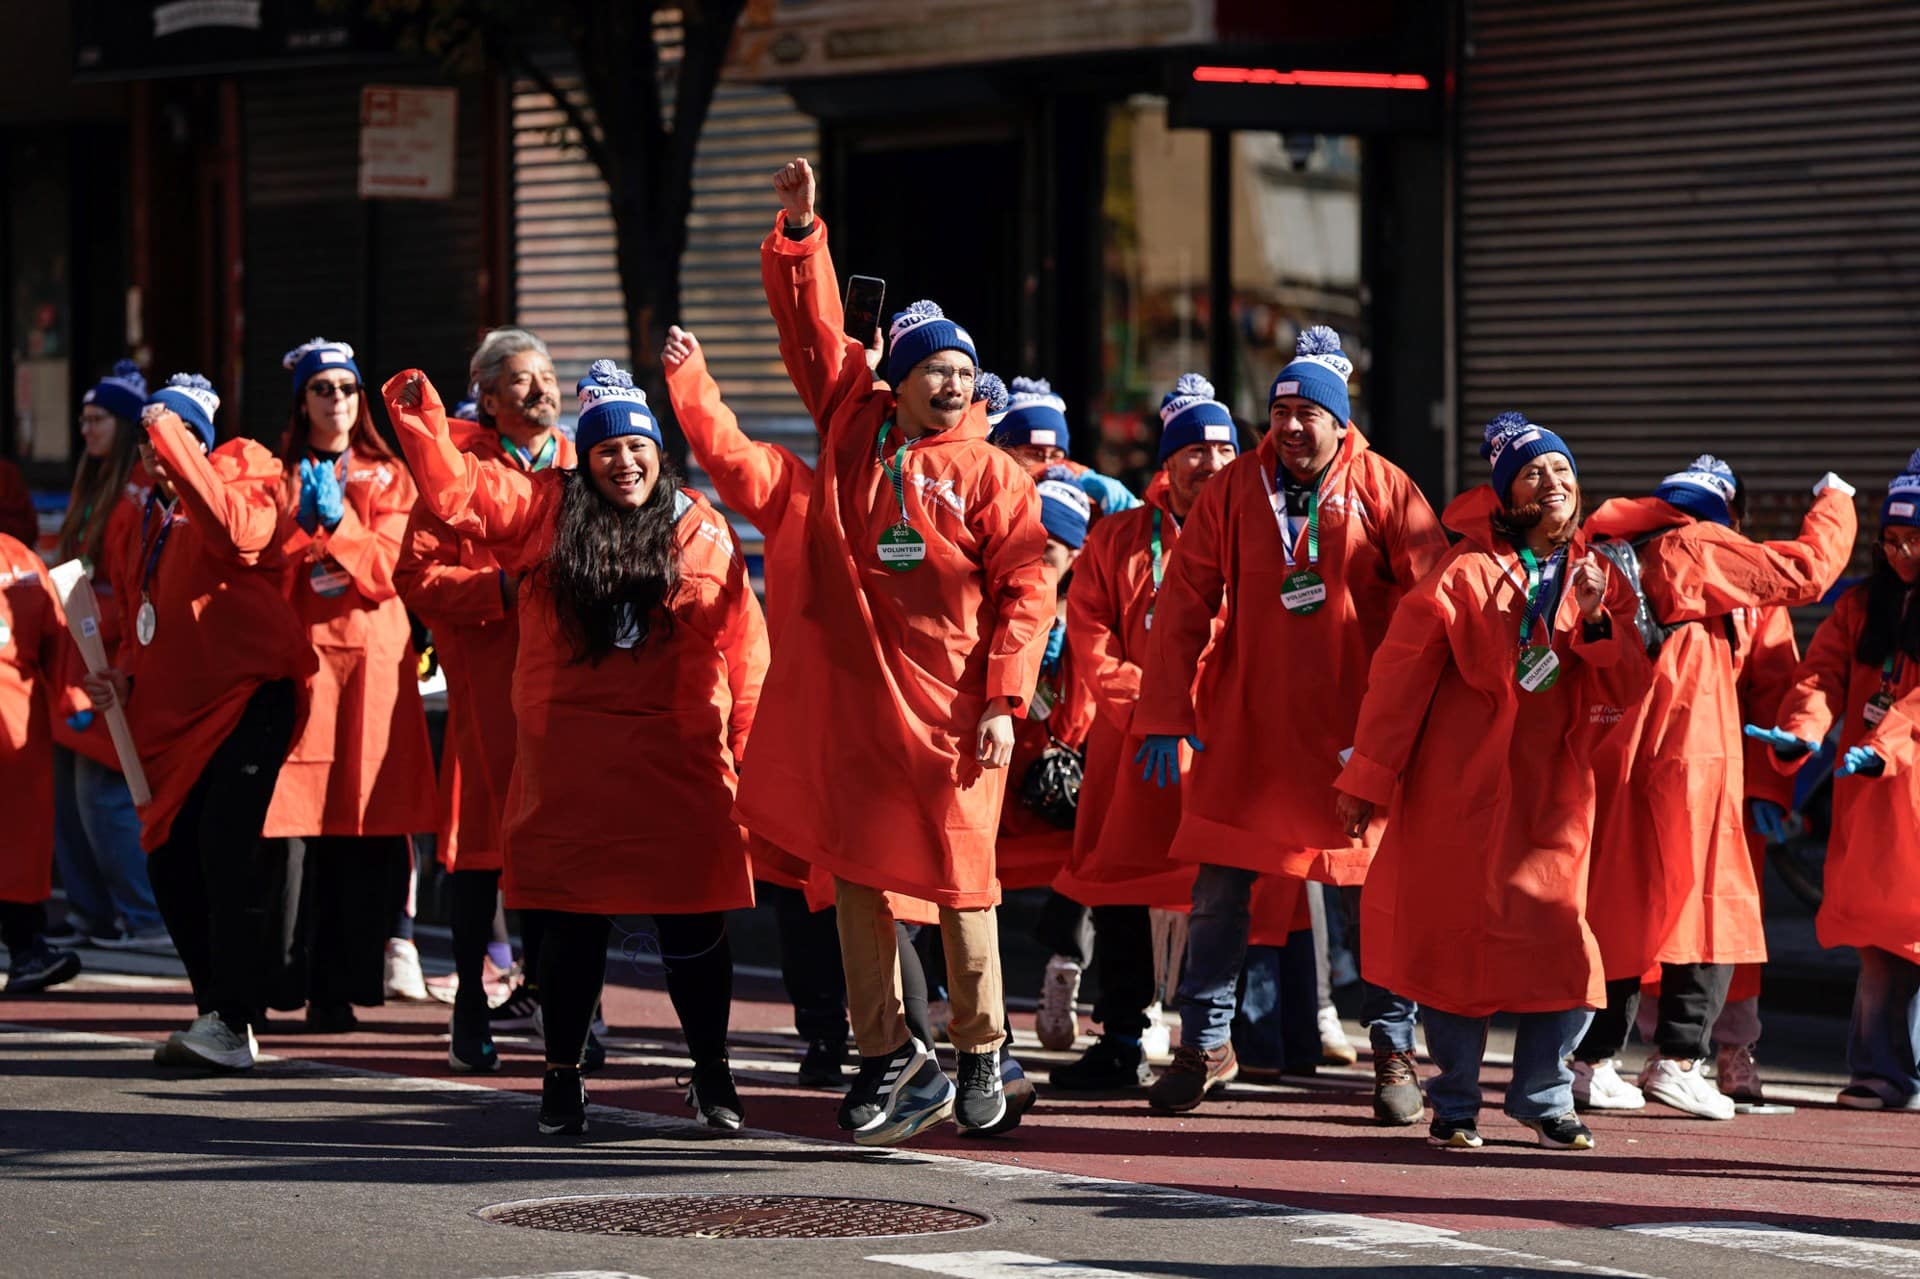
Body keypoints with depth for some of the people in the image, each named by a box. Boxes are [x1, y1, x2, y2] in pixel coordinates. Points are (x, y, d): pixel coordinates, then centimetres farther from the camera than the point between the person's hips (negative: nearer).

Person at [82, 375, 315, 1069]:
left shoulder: (241, 484, -3)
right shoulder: (155, 519, 19)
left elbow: (235, 530, -29)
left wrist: (176, 443, -24)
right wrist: (126, 676, 11)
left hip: (248, 696, -8)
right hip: (173, 713, 9)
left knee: (225, 844, -20)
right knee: (169, 860, 4)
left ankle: (232, 1022, -21)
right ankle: (216, 1009, 15)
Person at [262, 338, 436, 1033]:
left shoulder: (387, 478, 13)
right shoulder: (278, 474, 12)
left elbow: (386, 572, 1)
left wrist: (340, 521, -14)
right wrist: (300, 524, -13)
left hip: (372, 659, 1)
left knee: (367, 832, -5)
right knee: (293, 825, -11)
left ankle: (342, 987, 0)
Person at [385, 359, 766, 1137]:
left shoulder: (699, 530, 4)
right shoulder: (546, 511, 7)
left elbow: (742, 643, 4)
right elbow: (456, 491, 2)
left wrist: (745, 743, -1)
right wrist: (419, 415, -11)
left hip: (675, 756, -1)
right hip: (570, 758, 1)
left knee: (690, 920, 2)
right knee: (573, 920, 4)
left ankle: (711, 1073, 17)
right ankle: (563, 1075, 16)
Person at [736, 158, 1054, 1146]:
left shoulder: (989, 474, 0)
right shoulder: (852, 424, 6)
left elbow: (1025, 588, -2)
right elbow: (814, 327, 6)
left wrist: (1003, 701, -10)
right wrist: (800, 233, -8)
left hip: (947, 710, -3)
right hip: (845, 694, 3)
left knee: (958, 880, 1)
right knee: (854, 873, 7)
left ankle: (980, 1060, 14)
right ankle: (885, 1054, 17)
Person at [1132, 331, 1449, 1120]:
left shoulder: (1383, 491, -3)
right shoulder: (1234, 491, 3)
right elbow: (1183, 604, 2)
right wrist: (1165, 716, -3)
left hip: (1357, 725, -2)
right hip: (1247, 724, 2)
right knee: (1219, 886, 4)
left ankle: (1393, 1054, 13)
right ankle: (1205, 1045, 16)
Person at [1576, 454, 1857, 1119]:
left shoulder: (1629, 553, 17)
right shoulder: (1702, 547, -4)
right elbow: (1808, 571, -2)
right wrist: (1834, 503, 13)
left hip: (1620, 750, 7)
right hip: (1688, 748, -7)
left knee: (1620, 905, 11)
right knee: (1707, 901, -4)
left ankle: (1595, 1060, 11)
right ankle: (1677, 1058, -11)